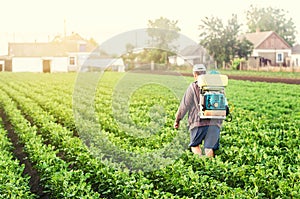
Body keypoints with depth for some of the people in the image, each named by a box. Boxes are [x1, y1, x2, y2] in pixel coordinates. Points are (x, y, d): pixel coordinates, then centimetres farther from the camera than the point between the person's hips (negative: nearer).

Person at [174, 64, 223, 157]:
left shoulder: (193, 87, -2)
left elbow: (184, 105, -1)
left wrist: (177, 120, 9)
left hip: (199, 122, -3)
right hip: (215, 122, 3)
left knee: (195, 145, 13)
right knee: (210, 148, 9)